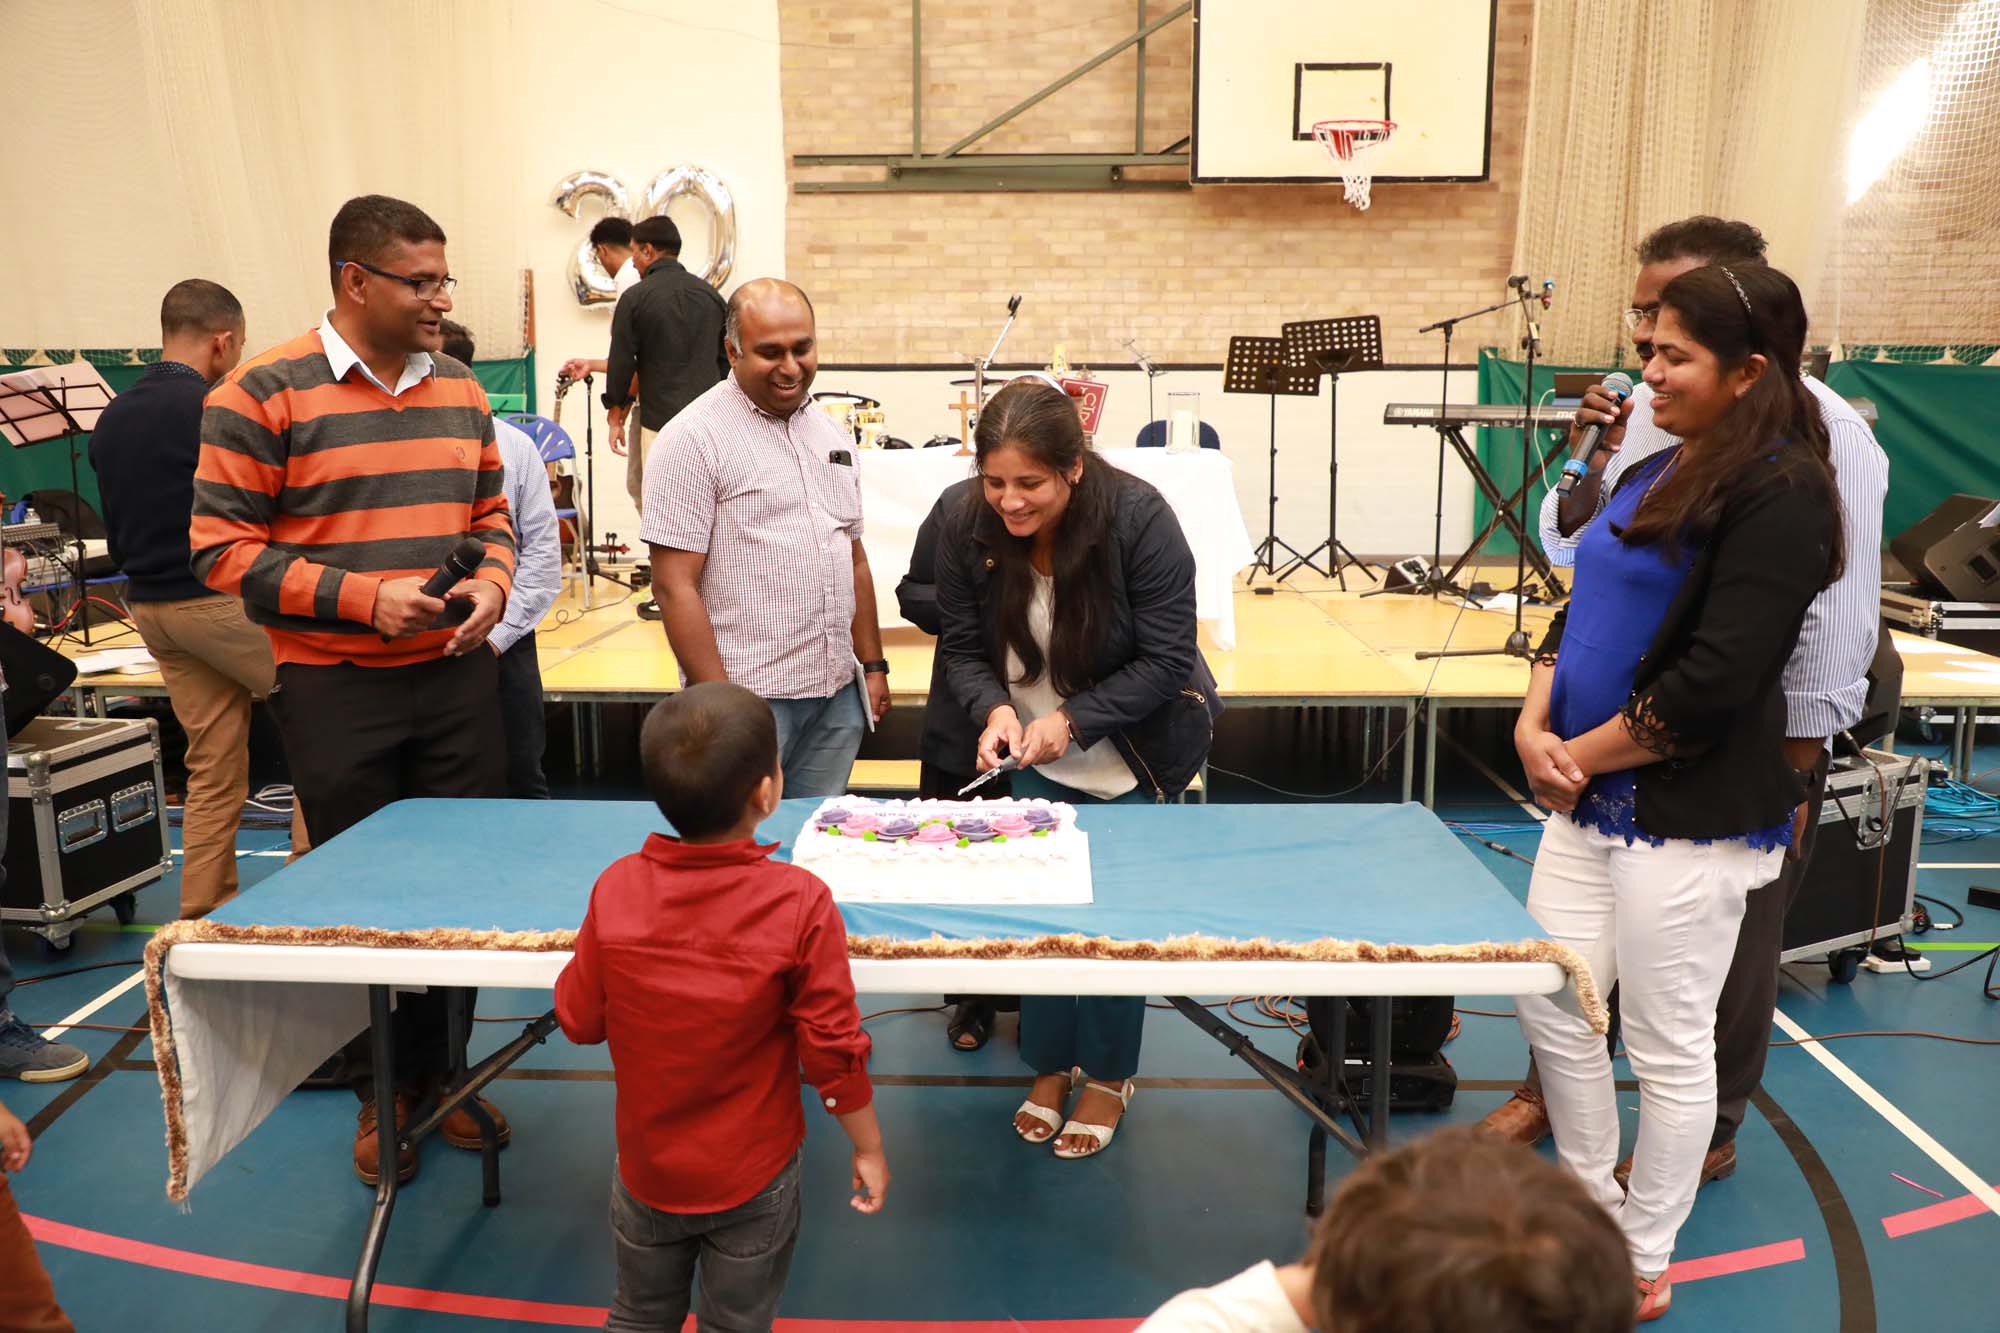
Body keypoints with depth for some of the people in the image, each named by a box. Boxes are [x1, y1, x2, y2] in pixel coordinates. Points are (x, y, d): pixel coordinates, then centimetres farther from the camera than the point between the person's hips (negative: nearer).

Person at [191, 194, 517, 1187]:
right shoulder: (262, 395, -8)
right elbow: (221, 547, -10)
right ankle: (381, 1093, 27)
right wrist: (364, 598, -19)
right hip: (335, 689, -4)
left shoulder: (459, 390, 8)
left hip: (459, 678, 4)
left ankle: (438, 1071, 28)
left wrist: (490, 582, -6)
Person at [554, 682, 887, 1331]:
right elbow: (833, 1048, -18)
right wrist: (869, 1148, -3)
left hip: (647, 1165, 2)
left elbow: (579, 1020, -5)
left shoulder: (617, 888, -18)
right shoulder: (799, 902, -25)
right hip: (753, 1176, -2)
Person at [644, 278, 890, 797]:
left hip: (839, 696, 6)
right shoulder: (696, 438, -9)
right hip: (749, 698, -6)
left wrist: (873, 665, 14)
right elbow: (674, 584, -12)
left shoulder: (830, 434, 12)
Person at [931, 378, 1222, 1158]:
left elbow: (1168, 659, -23)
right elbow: (962, 646, -6)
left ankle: (1109, 1077, 24)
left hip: (1129, 752, -3)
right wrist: (993, 708, -26)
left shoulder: (1138, 519, -26)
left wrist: (1073, 720, -31)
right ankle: (1048, 1067, 29)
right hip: (1030, 754, 3)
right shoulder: (968, 530, -16)